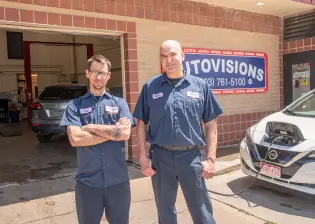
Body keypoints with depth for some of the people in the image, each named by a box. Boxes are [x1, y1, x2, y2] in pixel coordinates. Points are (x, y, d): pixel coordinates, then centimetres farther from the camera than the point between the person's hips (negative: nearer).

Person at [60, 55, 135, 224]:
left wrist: (91, 127, -10)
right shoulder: (75, 106, 1)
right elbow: (75, 139, -14)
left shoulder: (119, 103, 4)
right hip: (87, 181, -1)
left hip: (118, 180, 1)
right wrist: (113, 132, -12)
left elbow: (125, 133, -12)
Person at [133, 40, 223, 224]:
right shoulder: (150, 87, 2)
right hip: (160, 157, 1)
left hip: (191, 157, 0)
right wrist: (143, 156, -2)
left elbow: (211, 125, 3)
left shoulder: (200, 85, 1)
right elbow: (141, 123, 4)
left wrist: (211, 158, -3)